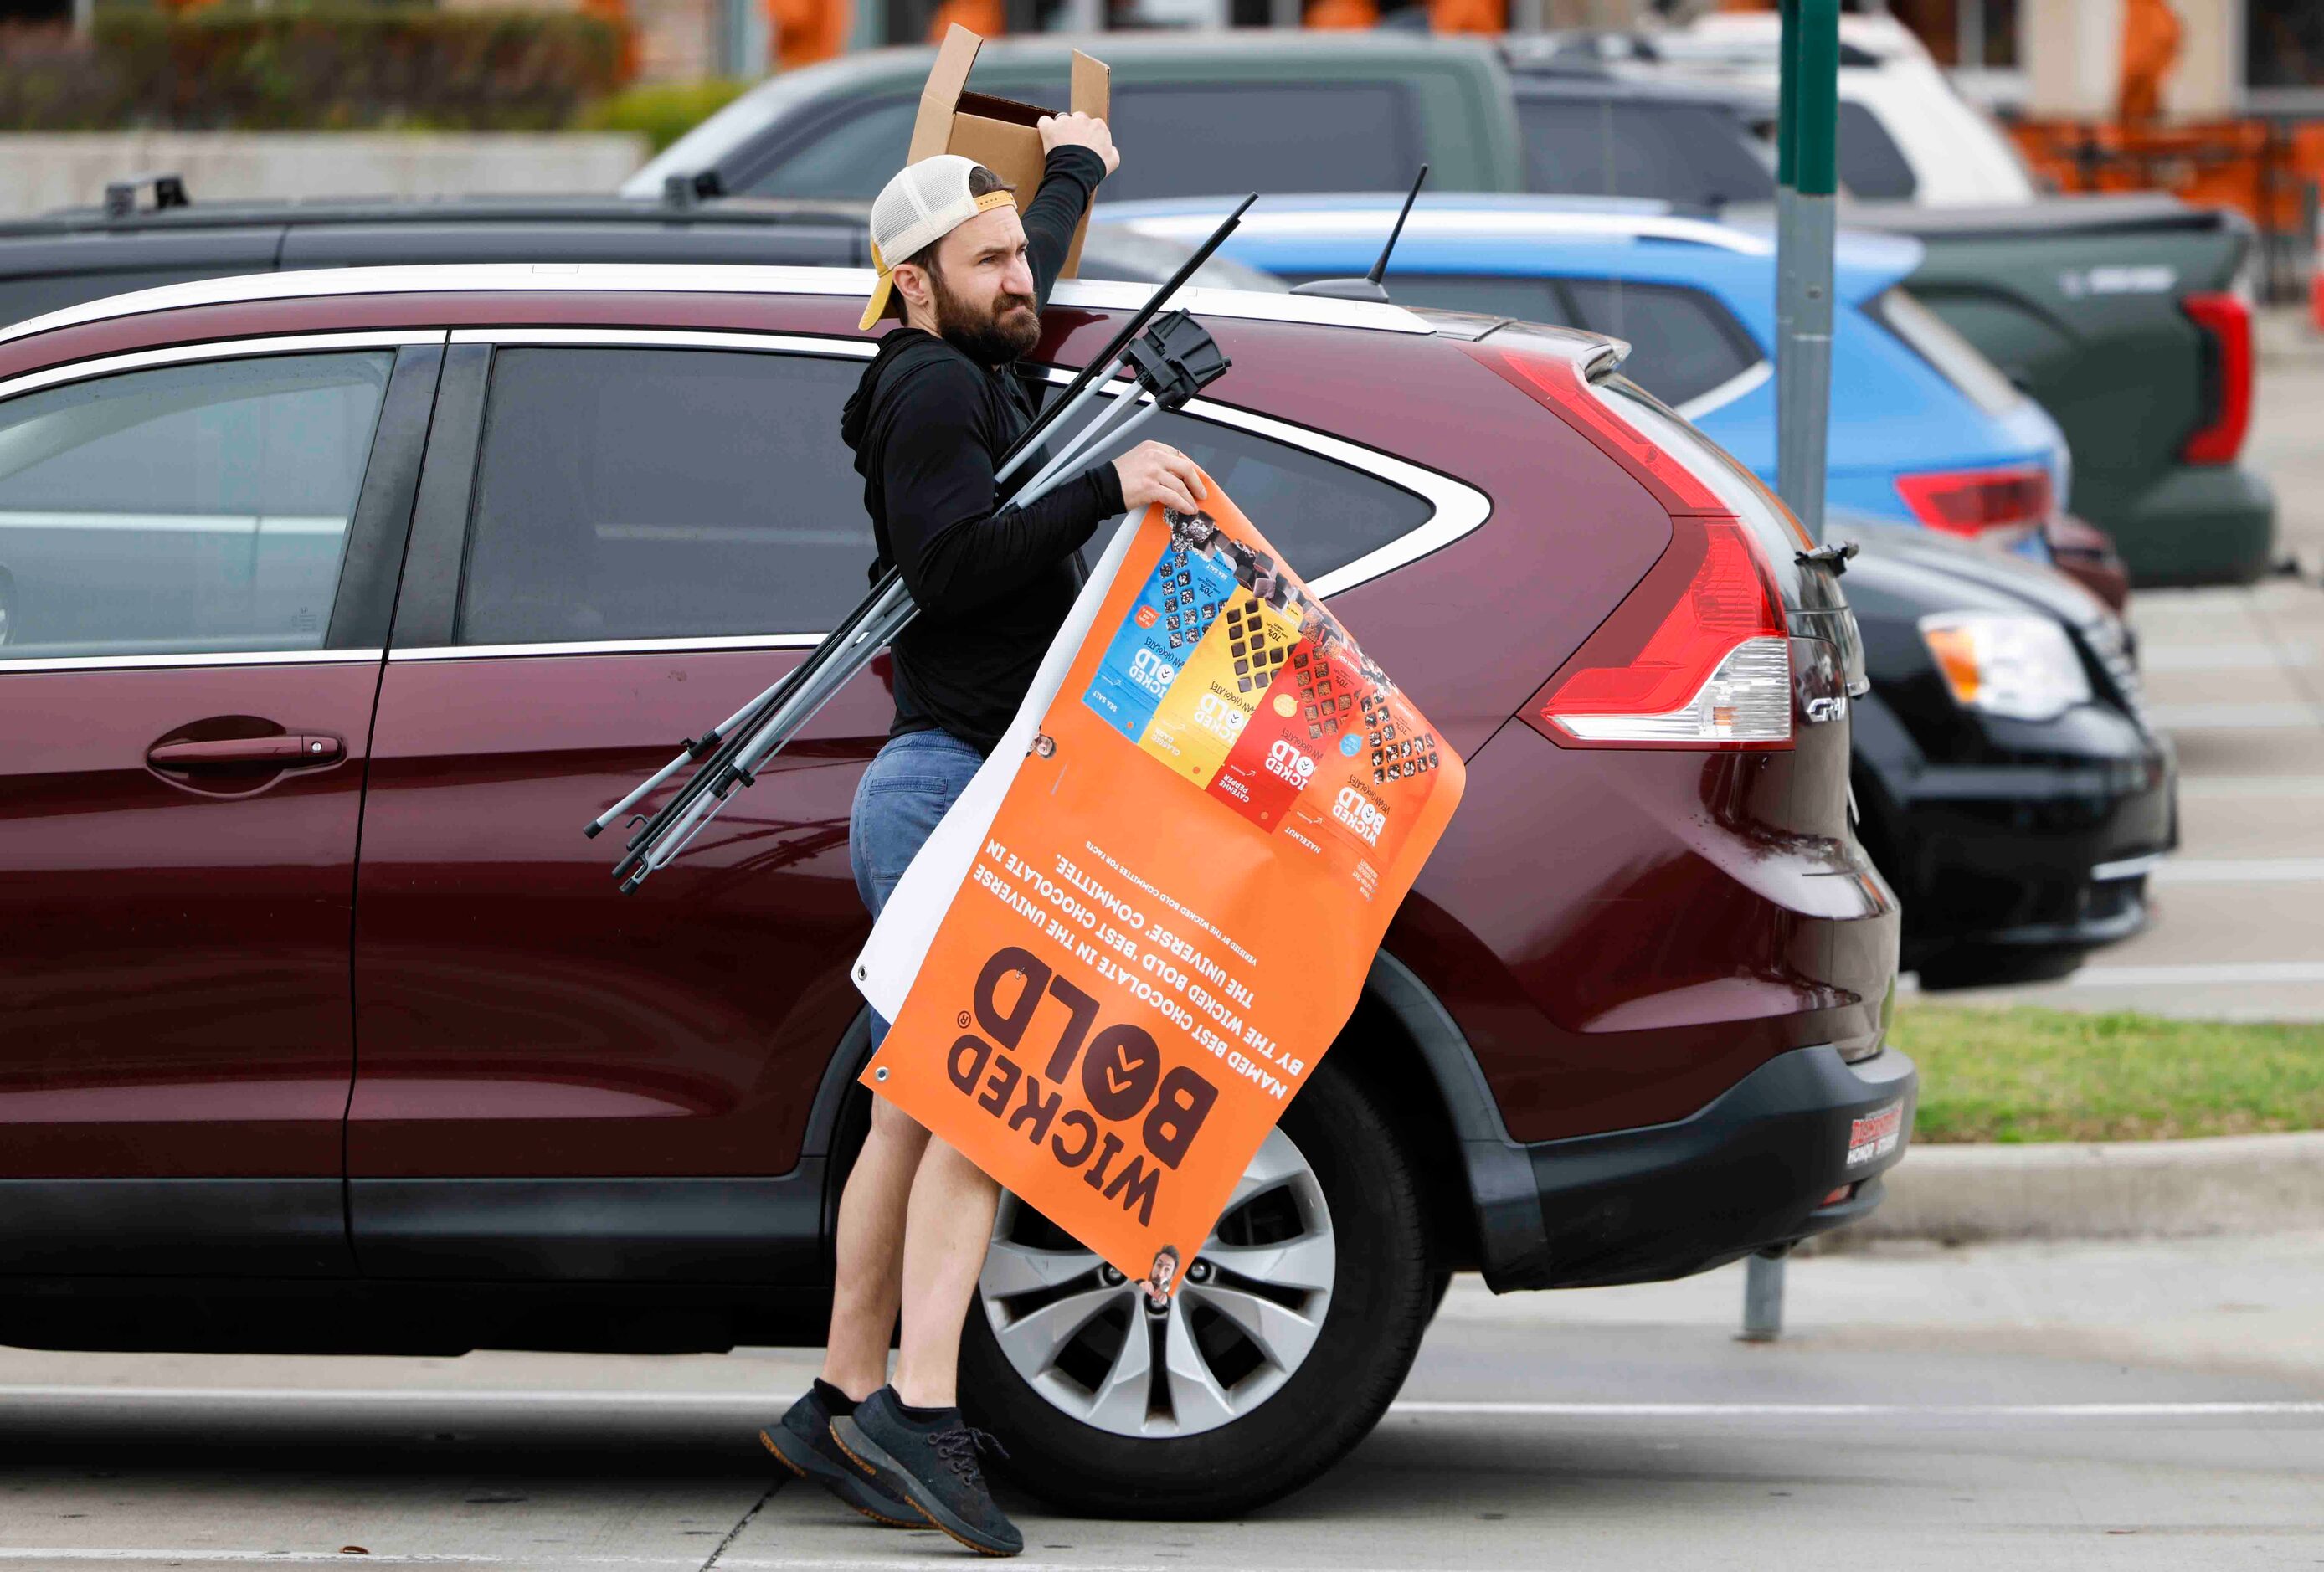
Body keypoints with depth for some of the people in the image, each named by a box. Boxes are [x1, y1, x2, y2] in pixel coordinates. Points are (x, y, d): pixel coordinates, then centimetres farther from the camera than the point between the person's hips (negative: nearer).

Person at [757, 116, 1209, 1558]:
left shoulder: (979, 374, 21)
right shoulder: (930, 389, -9)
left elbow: (1027, 278, 44)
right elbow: (957, 561, -24)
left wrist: (1074, 168, 60)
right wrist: (1107, 492, -29)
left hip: (958, 791, 10)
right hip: (950, 780, -10)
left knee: (920, 1114, 8)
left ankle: (842, 1406, 10)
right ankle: (919, 1402, -28)